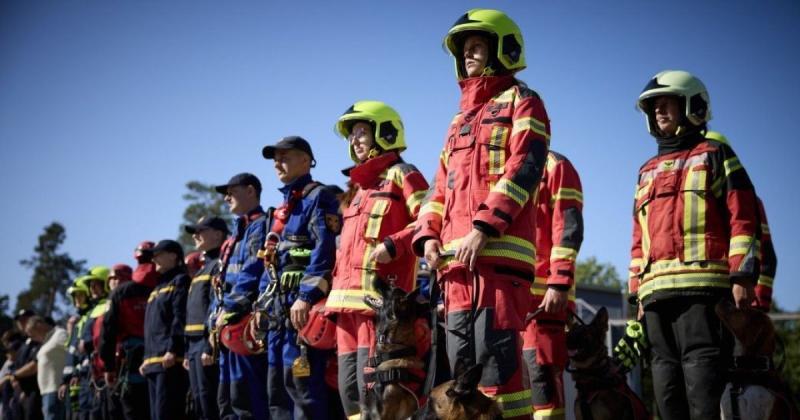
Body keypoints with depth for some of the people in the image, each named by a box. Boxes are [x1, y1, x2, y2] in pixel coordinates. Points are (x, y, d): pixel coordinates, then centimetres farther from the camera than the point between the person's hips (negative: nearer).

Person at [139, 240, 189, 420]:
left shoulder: (180, 281, -2)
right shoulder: (157, 289, 27)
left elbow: (180, 318, -14)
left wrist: (172, 350, -23)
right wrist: (147, 358, 20)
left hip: (170, 360, -10)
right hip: (153, 363, 10)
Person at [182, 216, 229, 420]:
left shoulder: (220, 265, -7)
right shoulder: (203, 268, 25)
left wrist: (210, 346, -24)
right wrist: (188, 351, 20)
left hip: (207, 342, -10)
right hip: (194, 344, 10)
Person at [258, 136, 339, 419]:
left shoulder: (318, 198, -4)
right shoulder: (284, 207, 24)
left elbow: (324, 250, -18)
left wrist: (306, 296, -25)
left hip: (303, 303, -10)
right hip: (279, 306, 10)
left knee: (300, 381, -13)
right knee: (277, 385, 10)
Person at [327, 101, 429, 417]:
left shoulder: (401, 175, 1)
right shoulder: (361, 187, 27)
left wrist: (393, 245, -20)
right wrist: (335, 290, 22)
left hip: (378, 299, -9)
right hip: (348, 301, 9)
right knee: (349, 386, 7)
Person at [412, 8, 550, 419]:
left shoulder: (521, 102, 7)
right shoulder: (461, 117, 30)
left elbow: (524, 167, -8)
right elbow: (442, 184, 25)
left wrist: (484, 227, -18)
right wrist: (428, 234, 6)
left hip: (498, 253, -7)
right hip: (456, 258, 8)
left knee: (496, 356, -14)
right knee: (462, 364, 5)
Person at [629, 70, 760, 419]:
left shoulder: (714, 155, 11)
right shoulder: (647, 172, 28)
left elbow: (743, 216, 1)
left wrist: (743, 275, -10)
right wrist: (637, 290, 18)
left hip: (702, 285, -6)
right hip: (656, 289, 6)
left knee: (701, 367, -16)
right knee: (666, 373, 3)